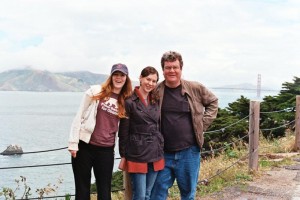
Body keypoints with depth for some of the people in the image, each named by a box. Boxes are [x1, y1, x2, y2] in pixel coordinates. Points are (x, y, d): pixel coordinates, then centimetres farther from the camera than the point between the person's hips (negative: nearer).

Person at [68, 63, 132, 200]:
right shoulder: (95, 91, -1)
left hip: (106, 150, 2)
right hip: (85, 146, -2)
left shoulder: (125, 101, 7)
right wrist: (73, 143, -7)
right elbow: (79, 117, -2)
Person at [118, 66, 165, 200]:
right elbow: (123, 131, -6)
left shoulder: (156, 101, 10)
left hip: (155, 154, 6)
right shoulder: (129, 101, -8)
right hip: (137, 154, -6)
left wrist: (161, 151, 14)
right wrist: (123, 156, -6)